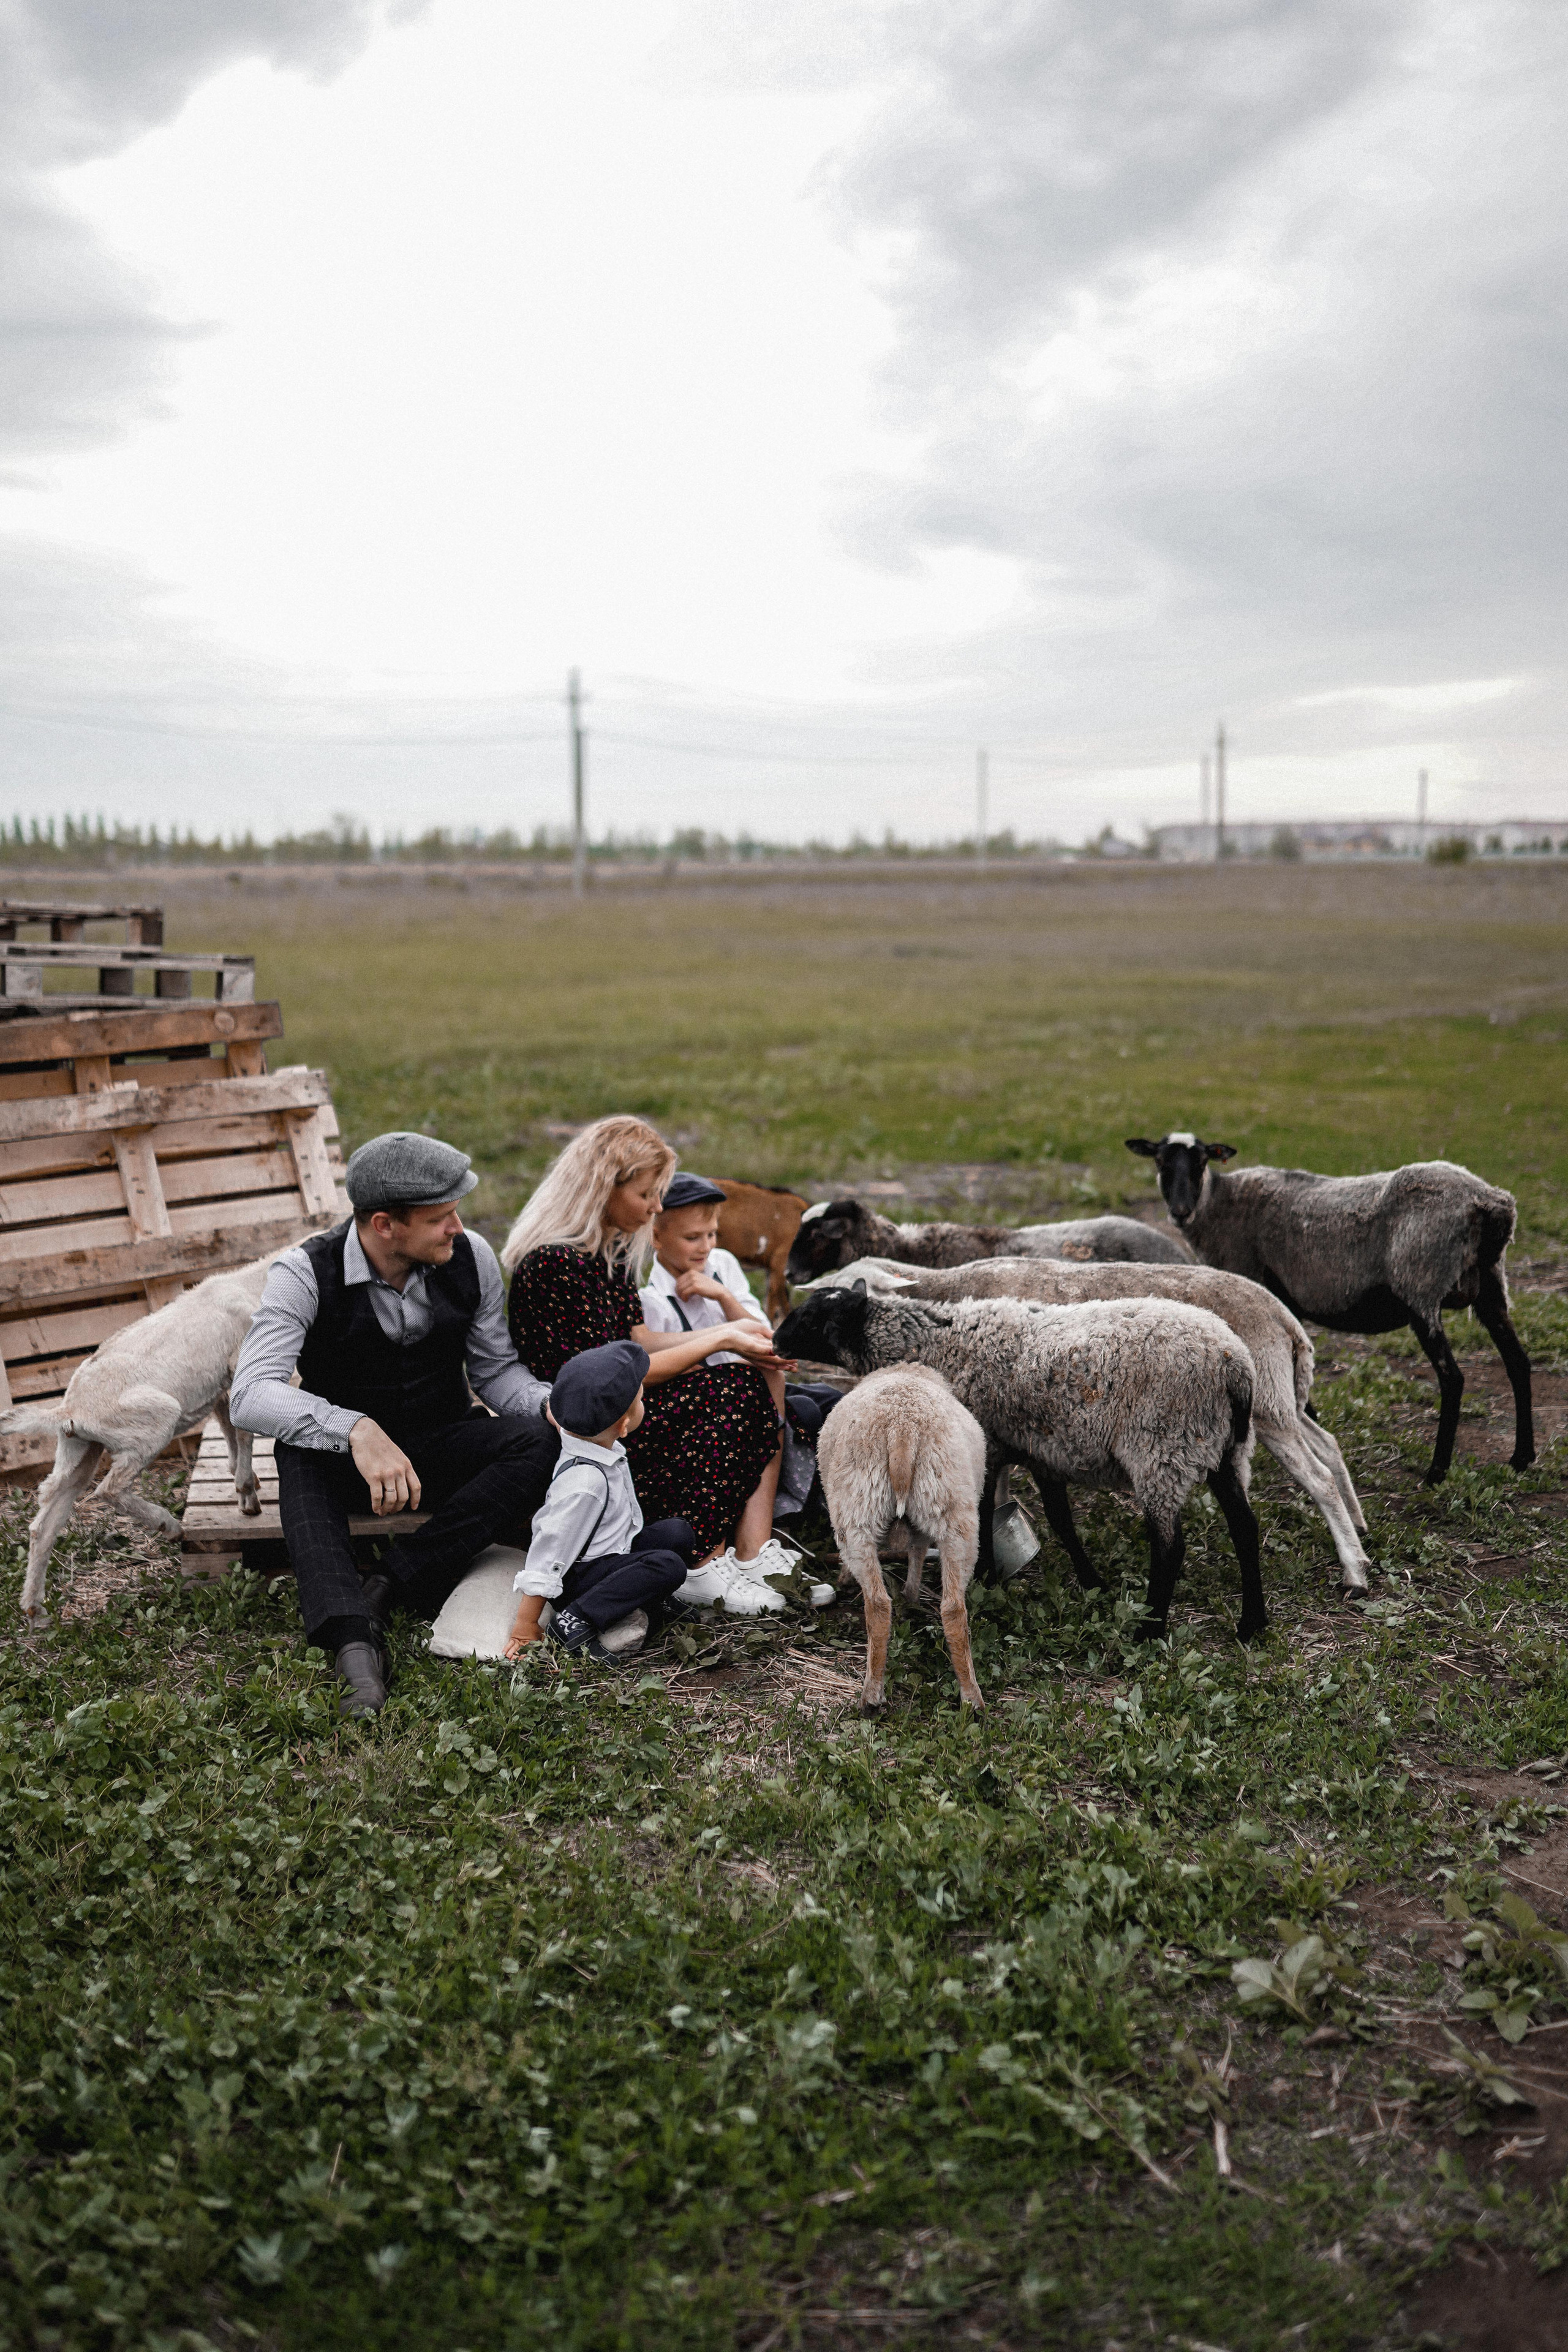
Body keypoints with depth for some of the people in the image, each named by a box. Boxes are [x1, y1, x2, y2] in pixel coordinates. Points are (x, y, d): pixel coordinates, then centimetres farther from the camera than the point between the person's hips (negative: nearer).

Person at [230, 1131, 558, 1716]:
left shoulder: (472, 1258, -8)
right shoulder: (306, 1274, -20)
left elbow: (495, 1368, 2)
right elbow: (250, 1395, -31)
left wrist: (552, 1404, -21)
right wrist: (356, 1431, -47)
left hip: (444, 1446, 3)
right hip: (345, 1456, -3)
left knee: (542, 1442, -26)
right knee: (303, 1454, -37)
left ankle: (392, 1585, -29)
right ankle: (355, 1643, -50)